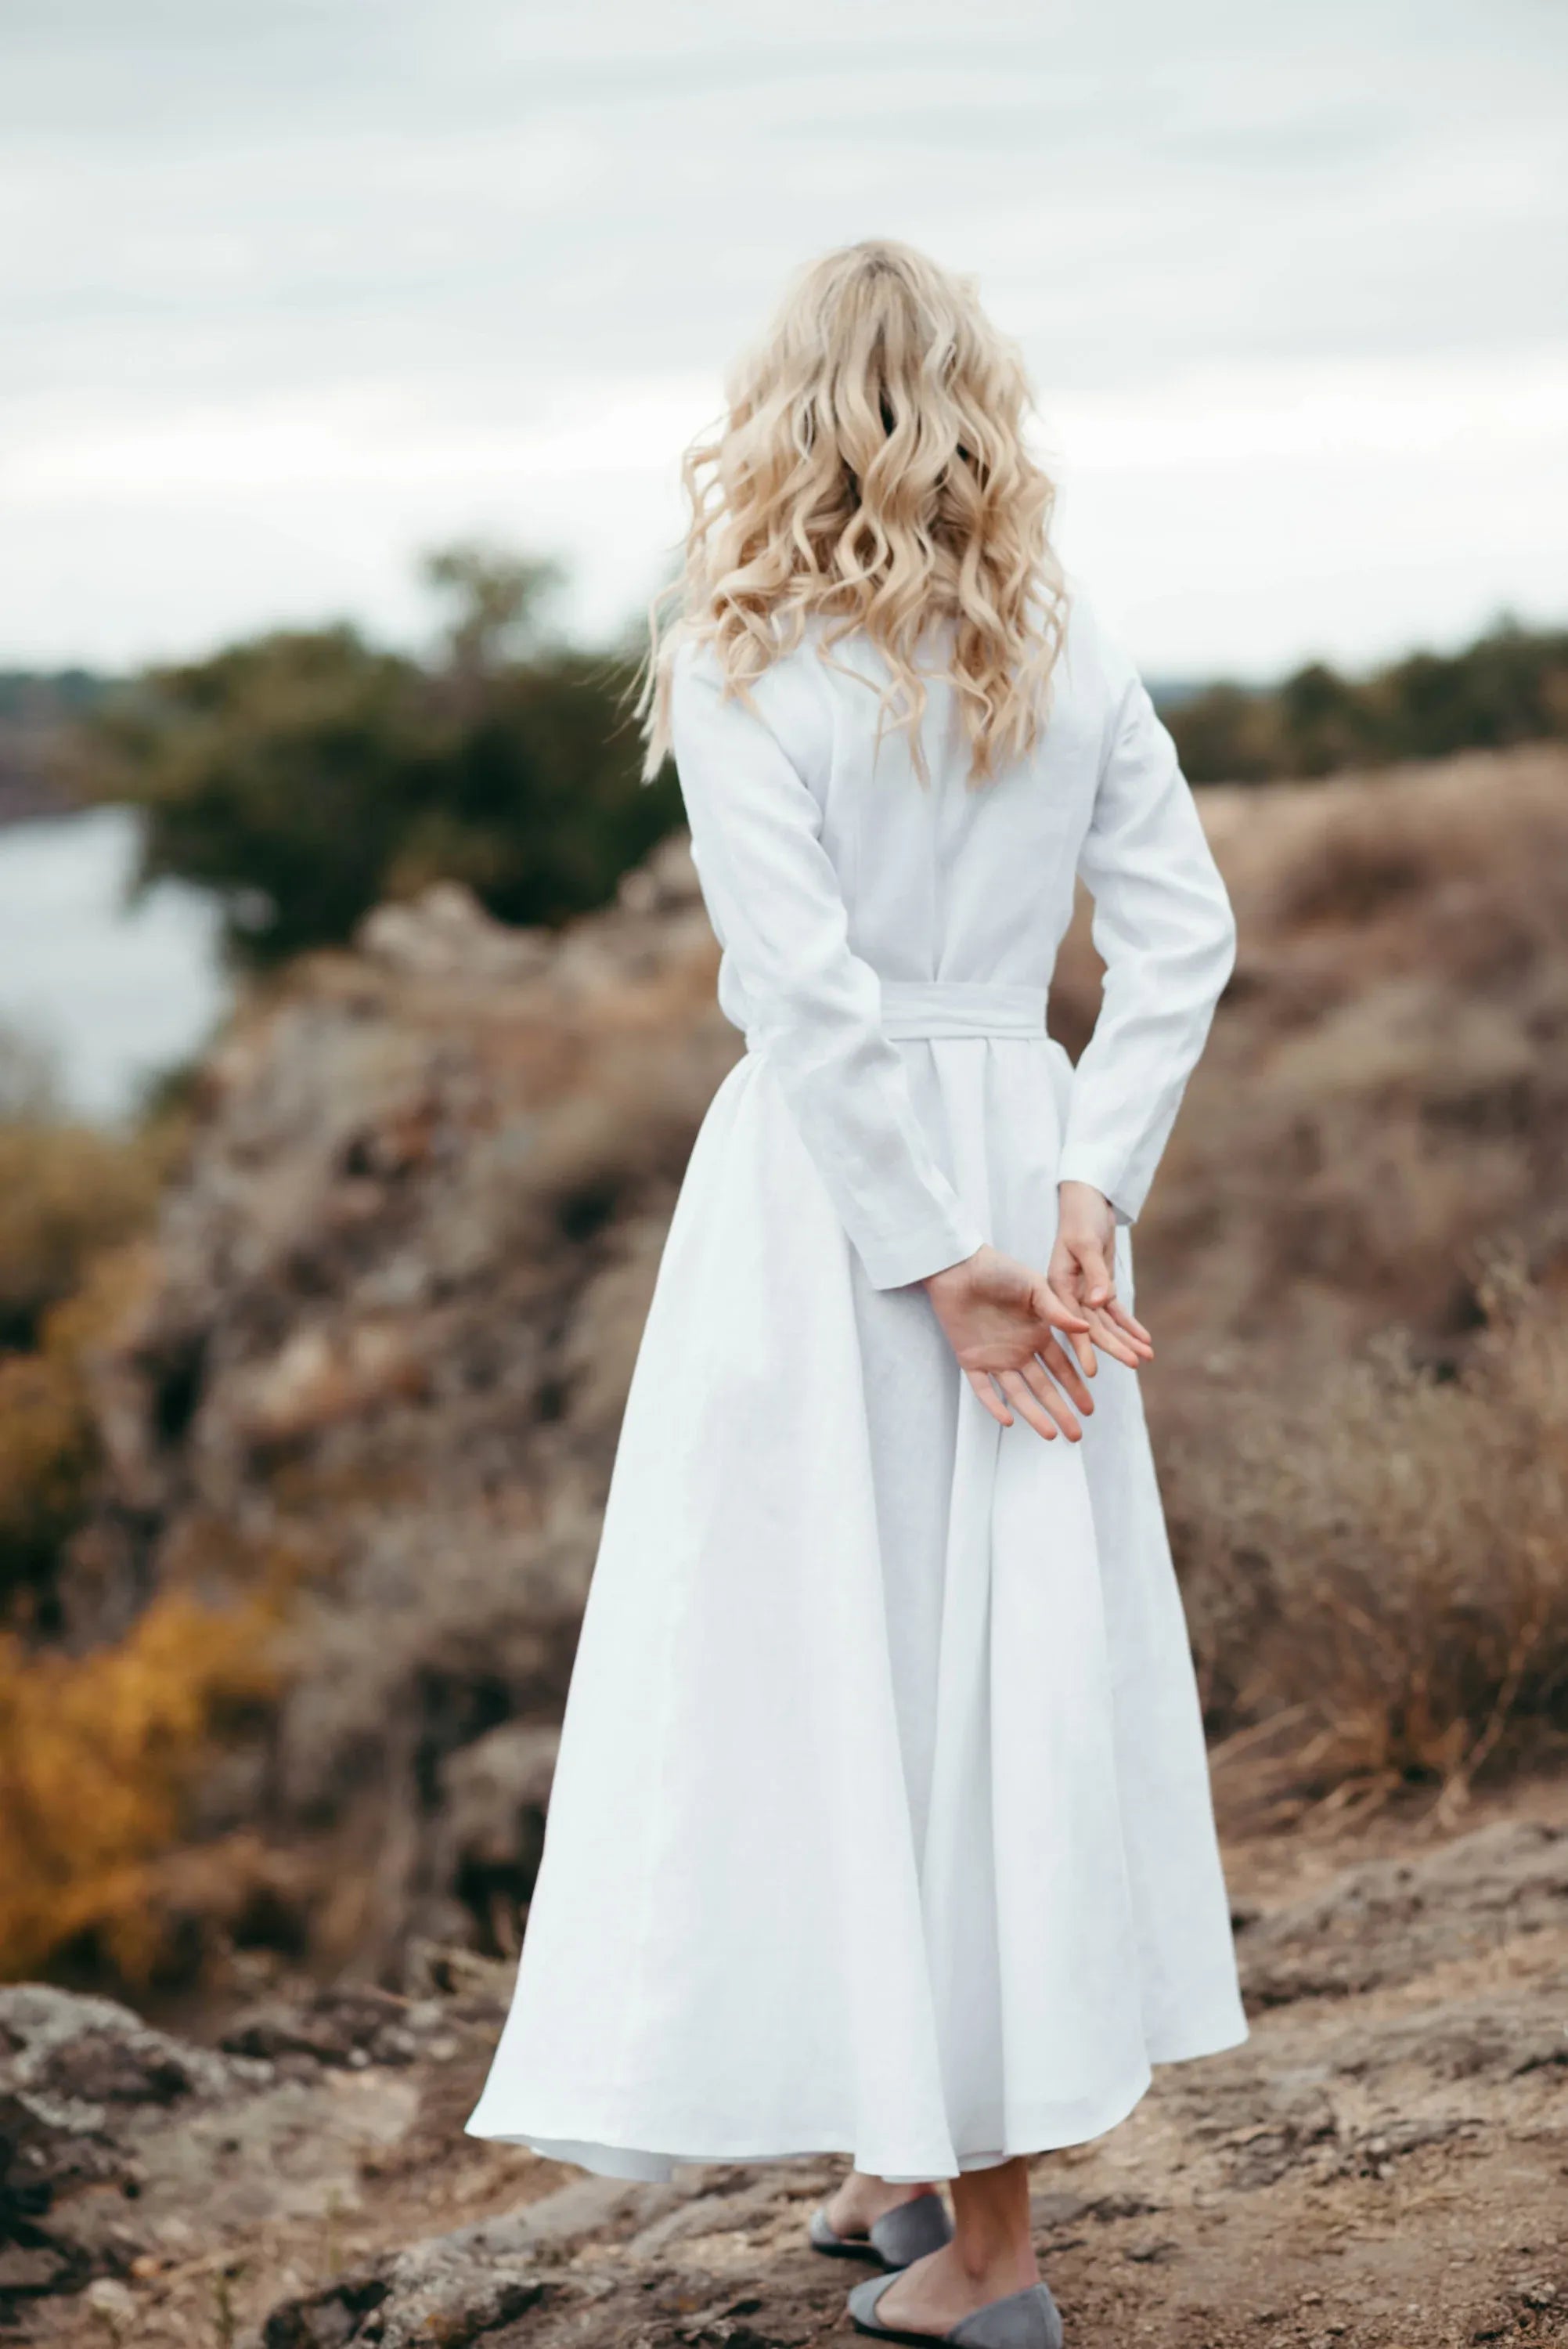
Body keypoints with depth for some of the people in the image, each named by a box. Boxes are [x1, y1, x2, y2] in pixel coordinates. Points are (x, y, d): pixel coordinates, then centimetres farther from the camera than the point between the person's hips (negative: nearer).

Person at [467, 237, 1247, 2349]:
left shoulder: (746, 669, -9)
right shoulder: (1072, 657, 6)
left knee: (835, 1645, 4)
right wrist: (1084, 1193, -6)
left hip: (834, 1190, -5)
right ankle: (972, 2167, 19)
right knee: (1020, 1640, 11)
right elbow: (1185, 936, -1)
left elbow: (807, 991, -16)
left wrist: (945, 1264, -13)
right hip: (1027, 1154, 5)